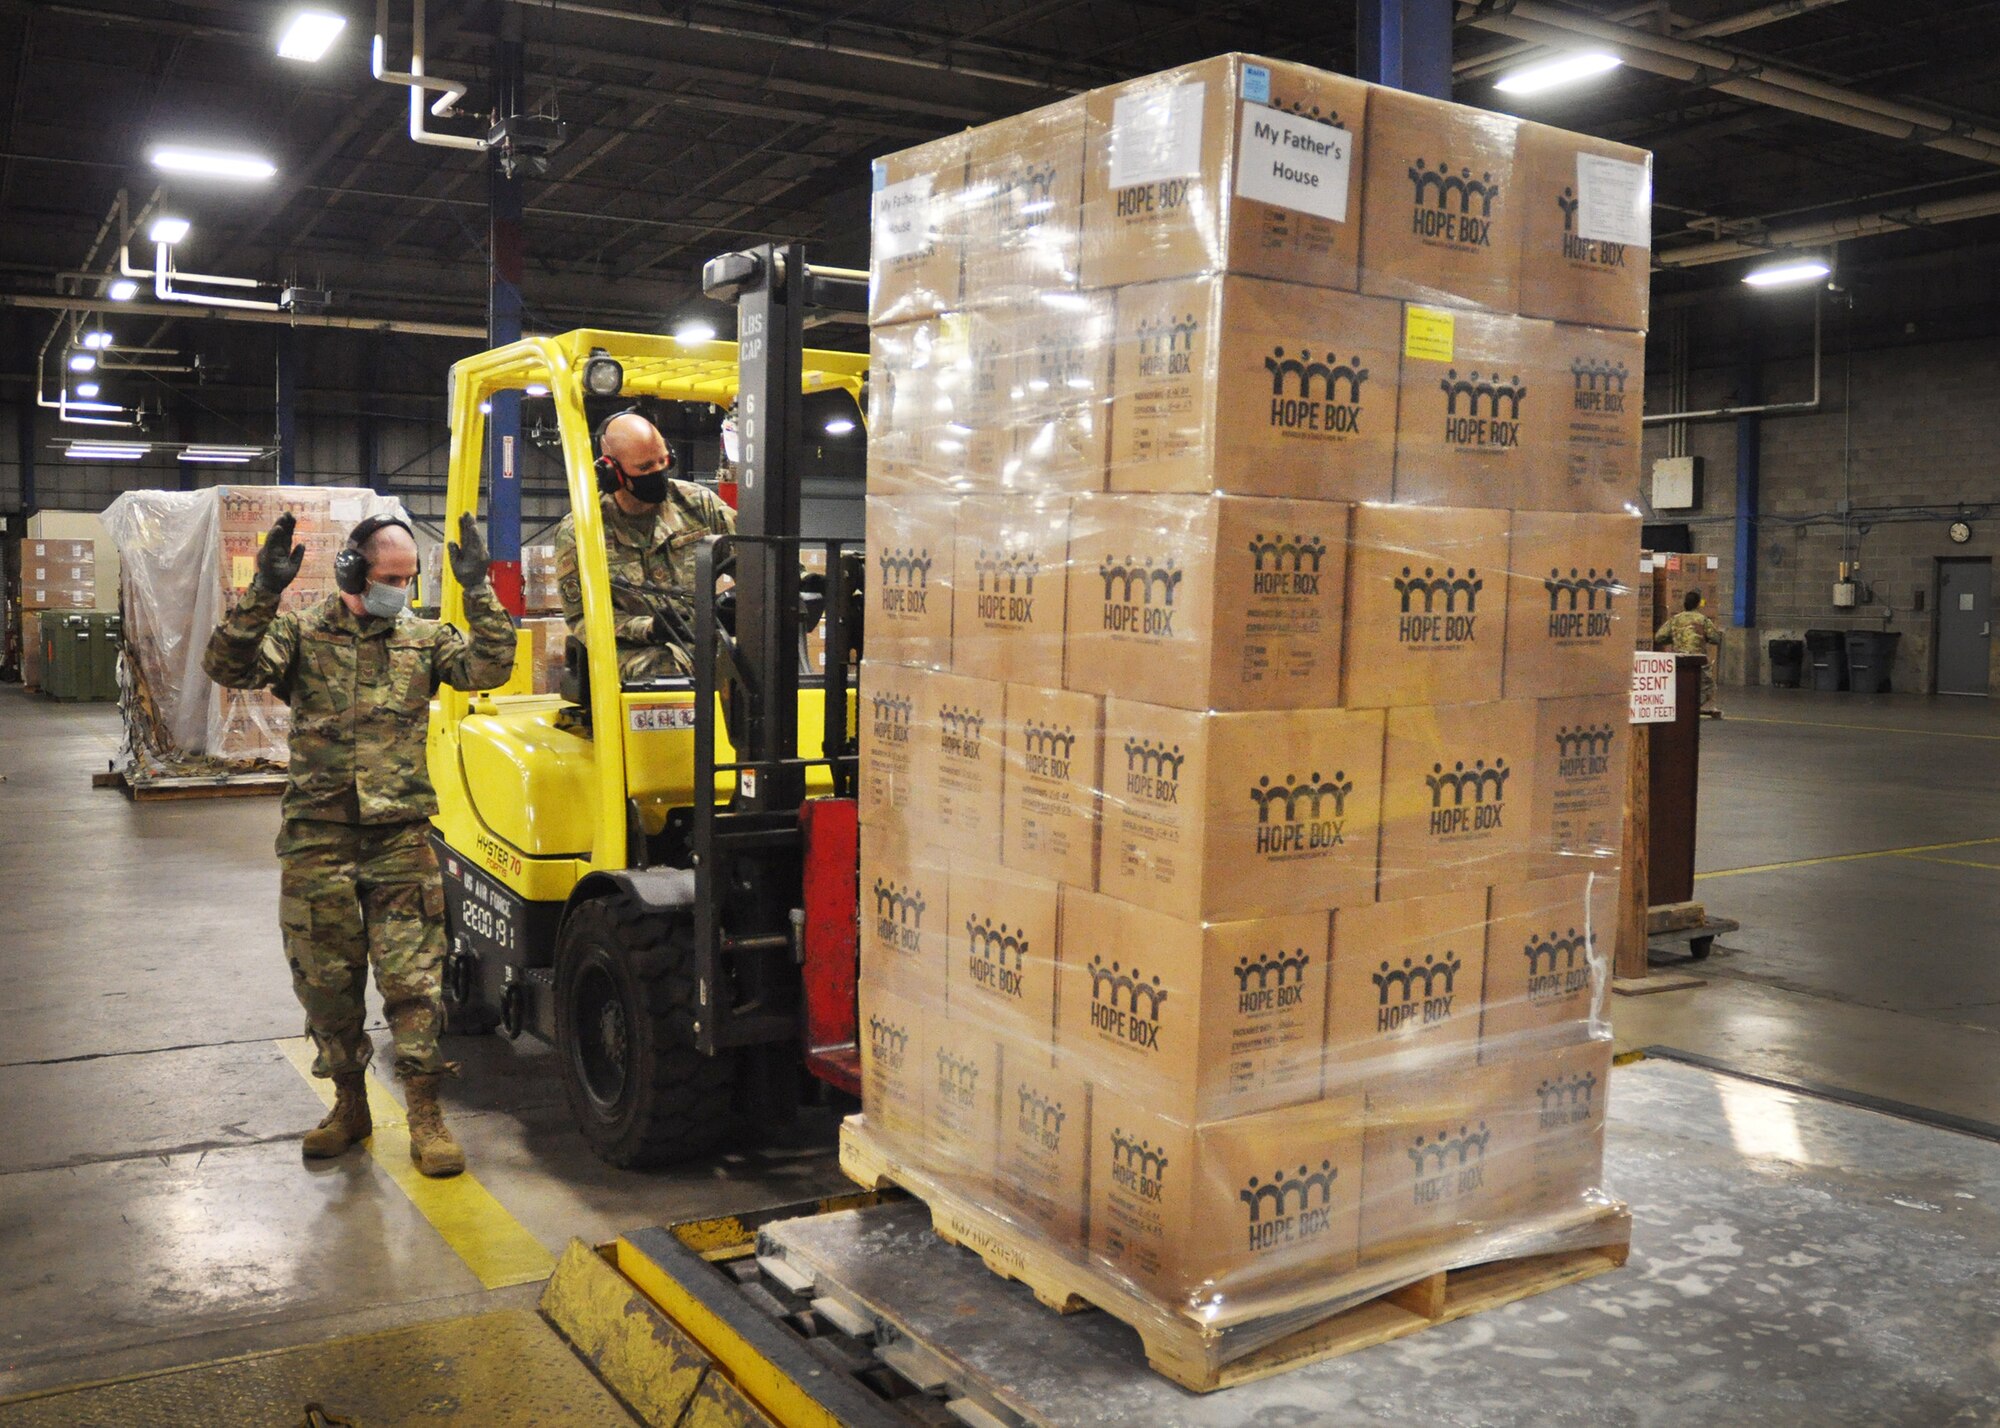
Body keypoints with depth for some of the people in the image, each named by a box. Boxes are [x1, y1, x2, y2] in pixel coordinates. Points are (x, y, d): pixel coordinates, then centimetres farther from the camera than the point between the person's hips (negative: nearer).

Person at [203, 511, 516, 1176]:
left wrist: (477, 589, -13)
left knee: (413, 978, -3)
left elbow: (489, 667, -7)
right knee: (326, 981, 10)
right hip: (317, 840, 0)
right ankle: (349, 1103, 27)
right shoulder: (301, 633, 3)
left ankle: (425, 1116, 4)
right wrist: (264, 591, -23)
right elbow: (228, 666, -12)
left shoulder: (423, 638, 7)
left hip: (400, 839, 0)